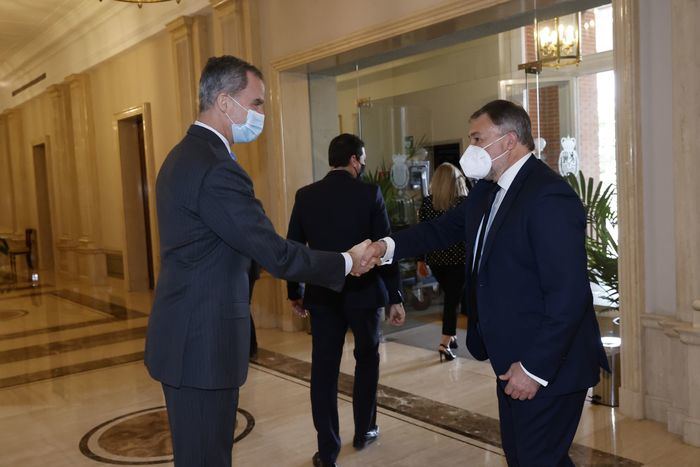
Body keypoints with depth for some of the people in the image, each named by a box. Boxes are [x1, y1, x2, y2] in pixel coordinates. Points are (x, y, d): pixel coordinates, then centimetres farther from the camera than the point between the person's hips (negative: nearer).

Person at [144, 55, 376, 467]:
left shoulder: (184, 155, 11)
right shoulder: (216, 168, -22)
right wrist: (346, 262, -8)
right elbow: (277, 256, -21)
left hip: (186, 336, 10)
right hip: (202, 343, -10)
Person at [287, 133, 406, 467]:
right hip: (364, 293, -1)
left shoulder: (305, 196, -1)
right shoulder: (369, 193, -9)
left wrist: (294, 293, 14)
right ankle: (363, 432, 30)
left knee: (324, 369, 6)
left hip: (322, 295, 2)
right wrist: (395, 297, -3)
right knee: (367, 360, 19)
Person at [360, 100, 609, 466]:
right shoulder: (487, 191, 7)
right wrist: (389, 246, -5)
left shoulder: (550, 196, -22)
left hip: (546, 366, -9)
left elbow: (568, 295, -25)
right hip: (512, 360, 9)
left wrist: (535, 368, -22)